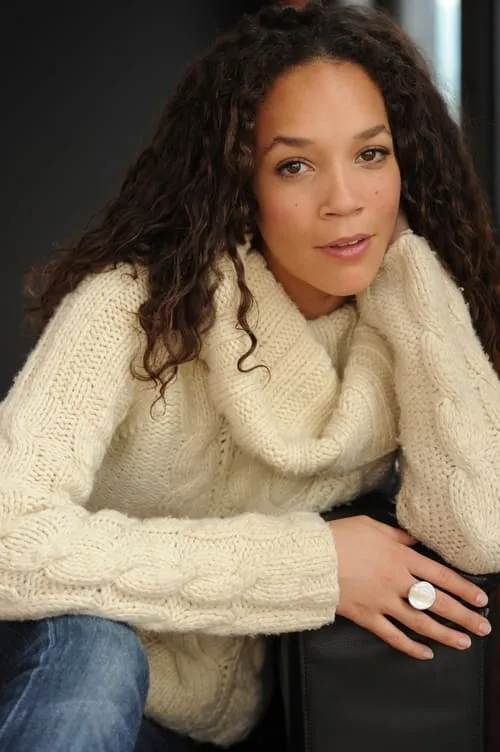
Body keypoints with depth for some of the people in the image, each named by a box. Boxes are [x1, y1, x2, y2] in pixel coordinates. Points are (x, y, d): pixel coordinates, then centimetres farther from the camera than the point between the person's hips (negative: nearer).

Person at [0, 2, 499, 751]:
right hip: (73, 684, -5)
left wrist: (414, 280, -22)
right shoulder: (139, 303, -22)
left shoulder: (405, 329, -9)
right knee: (90, 645, -34)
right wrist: (310, 563, -27)